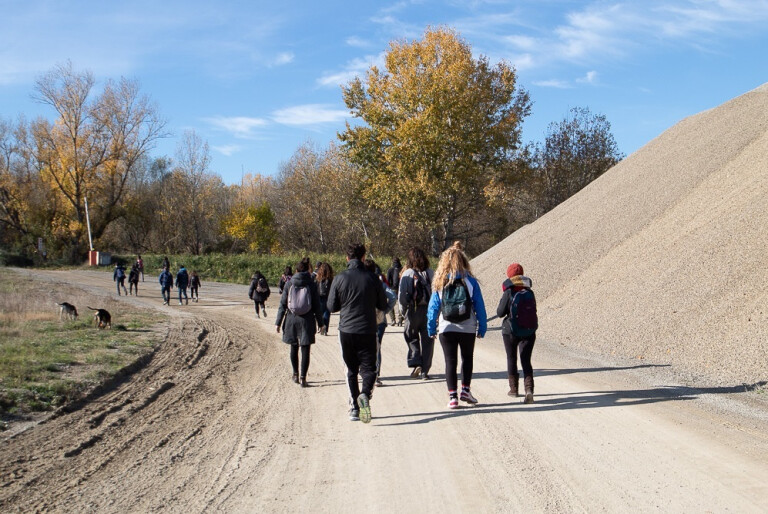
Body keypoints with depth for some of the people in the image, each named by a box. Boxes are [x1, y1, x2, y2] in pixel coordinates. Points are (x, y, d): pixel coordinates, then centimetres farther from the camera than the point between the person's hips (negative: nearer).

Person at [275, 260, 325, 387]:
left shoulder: (289, 284, -2)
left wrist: (278, 322, 4)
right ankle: (302, 378, -4)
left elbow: (282, 304, -1)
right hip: (307, 320, -2)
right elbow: (317, 306, -2)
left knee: (294, 348, 17)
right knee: (305, 349, 1)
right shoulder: (312, 285, -5)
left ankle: (296, 374, 27)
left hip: (291, 320, 2)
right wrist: (320, 323, 7)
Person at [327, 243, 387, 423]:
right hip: (367, 331, -1)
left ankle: (354, 408, 9)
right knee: (368, 368, 5)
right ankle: (365, 394, -24)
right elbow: (383, 305, 4)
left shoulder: (340, 278, -4)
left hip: (346, 331, 1)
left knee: (351, 370, 12)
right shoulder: (372, 278, -3)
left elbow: (332, 306, 0)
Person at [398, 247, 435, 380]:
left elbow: (402, 296, -9)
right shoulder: (431, 274, 2)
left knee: (411, 337, 16)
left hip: (413, 310, -2)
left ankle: (415, 363, -2)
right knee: (427, 340, 8)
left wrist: (403, 310, 5)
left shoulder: (407, 274, -5)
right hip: (429, 310, 2)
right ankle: (425, 371, 8)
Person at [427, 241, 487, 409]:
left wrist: (431, 329, 9)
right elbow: (479, 306, -1)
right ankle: (465, 390, 15)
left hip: (446, 328, 0)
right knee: (467, 358, 20)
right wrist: (482, 327, 7)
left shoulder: (440, 282, -3)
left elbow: (433, 307, 1)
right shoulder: (470, 281, -4)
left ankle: (452, 396, 0)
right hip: (468, 328, 0)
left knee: (450, 361, 6)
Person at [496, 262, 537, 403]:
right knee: (526, 360, 3)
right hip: (528, 332, 3)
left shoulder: (509, 293, -12)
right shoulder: (529, 292, 0)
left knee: (511, 359, 15)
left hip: (511, 331, -3)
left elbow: (500, 312, -8)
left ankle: (514, 389, 24)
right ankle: (529, 389, -16)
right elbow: (533, 310, 9)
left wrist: (503, 298, 5)